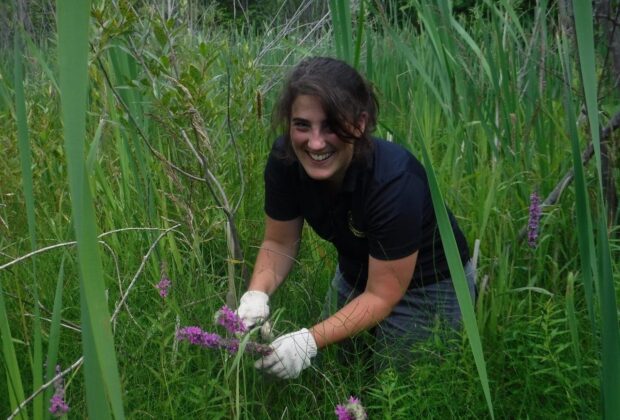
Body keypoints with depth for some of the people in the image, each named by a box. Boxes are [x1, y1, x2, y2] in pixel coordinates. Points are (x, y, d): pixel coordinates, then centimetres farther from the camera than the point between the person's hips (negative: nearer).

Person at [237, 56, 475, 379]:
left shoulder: (394, 180, -37)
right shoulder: (284, 160, -22)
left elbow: (382, 295, -29)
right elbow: (279, 242, -9)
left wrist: (310, 340, -40)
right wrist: (256, 295, -28)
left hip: (429, 288, -5)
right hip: (354, 277, 5)